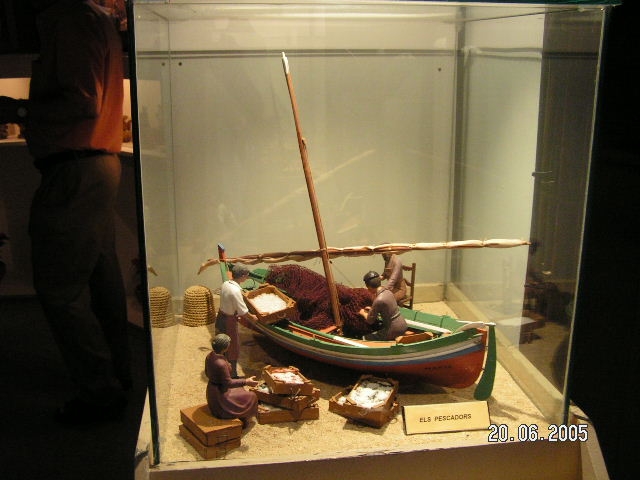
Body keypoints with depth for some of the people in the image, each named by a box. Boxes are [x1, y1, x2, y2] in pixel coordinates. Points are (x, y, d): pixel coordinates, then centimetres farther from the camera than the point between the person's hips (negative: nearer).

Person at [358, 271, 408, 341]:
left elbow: (370, 321, -10)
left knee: (365, 338, 2)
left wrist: (363, 313, 9)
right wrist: (372, 309, 18)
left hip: (394, 330, -8)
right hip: (402, 324, 8)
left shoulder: (379, 300, -22)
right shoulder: (387, 291, 3)